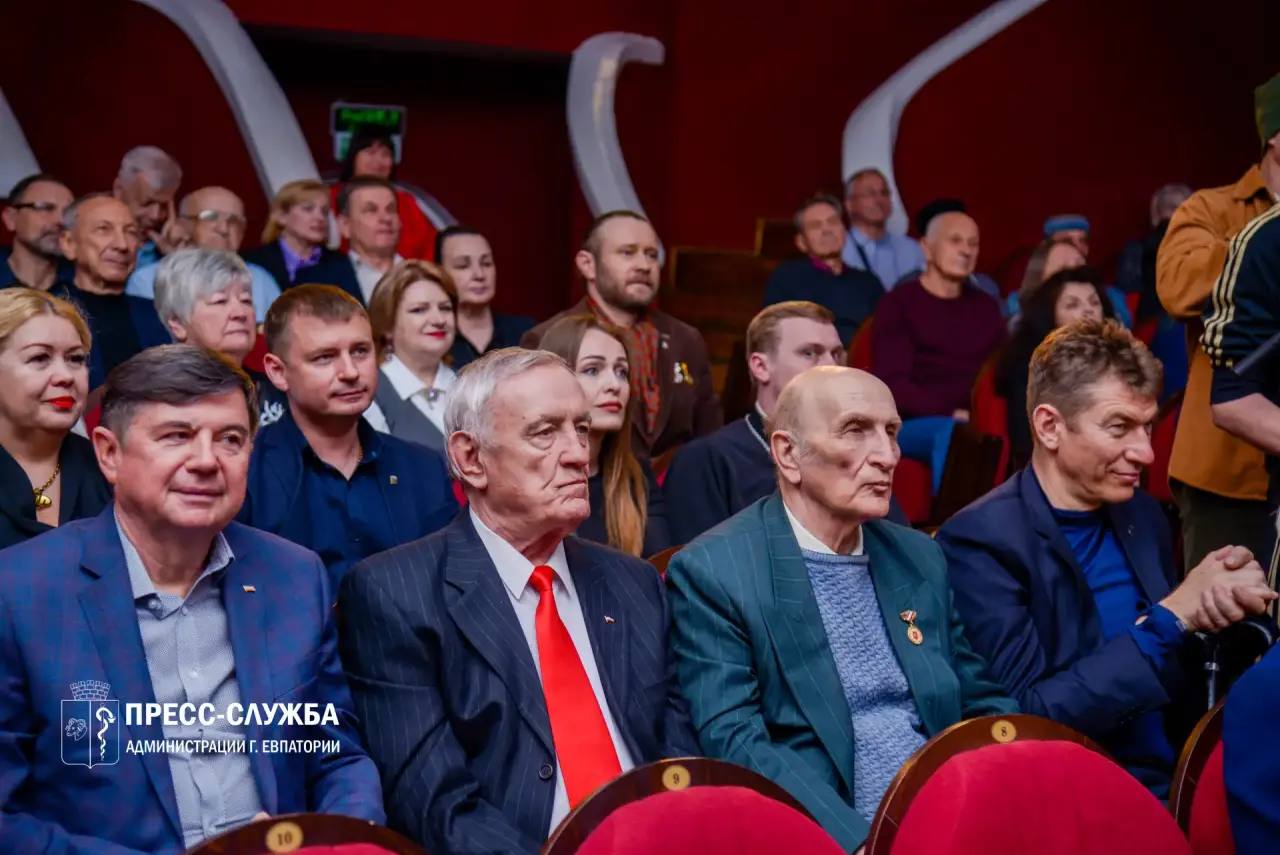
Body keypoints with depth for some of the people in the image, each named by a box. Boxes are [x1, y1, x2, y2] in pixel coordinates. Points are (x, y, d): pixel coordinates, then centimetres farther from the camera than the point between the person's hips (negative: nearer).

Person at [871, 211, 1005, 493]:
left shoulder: (986, 308, 20)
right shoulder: (899, 303, 4)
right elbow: (892, 383, -7)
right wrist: (950, 414, -19)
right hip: (913, 423, -4)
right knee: (952, 433, -38)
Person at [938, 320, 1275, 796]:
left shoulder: (1143, 517, 8)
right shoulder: (980, 542, -11)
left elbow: (1184, 691, 14)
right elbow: (1029, 717, -18)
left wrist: (1228, 602, -6)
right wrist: (1170, 617, -17)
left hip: (1178, 785, 7)